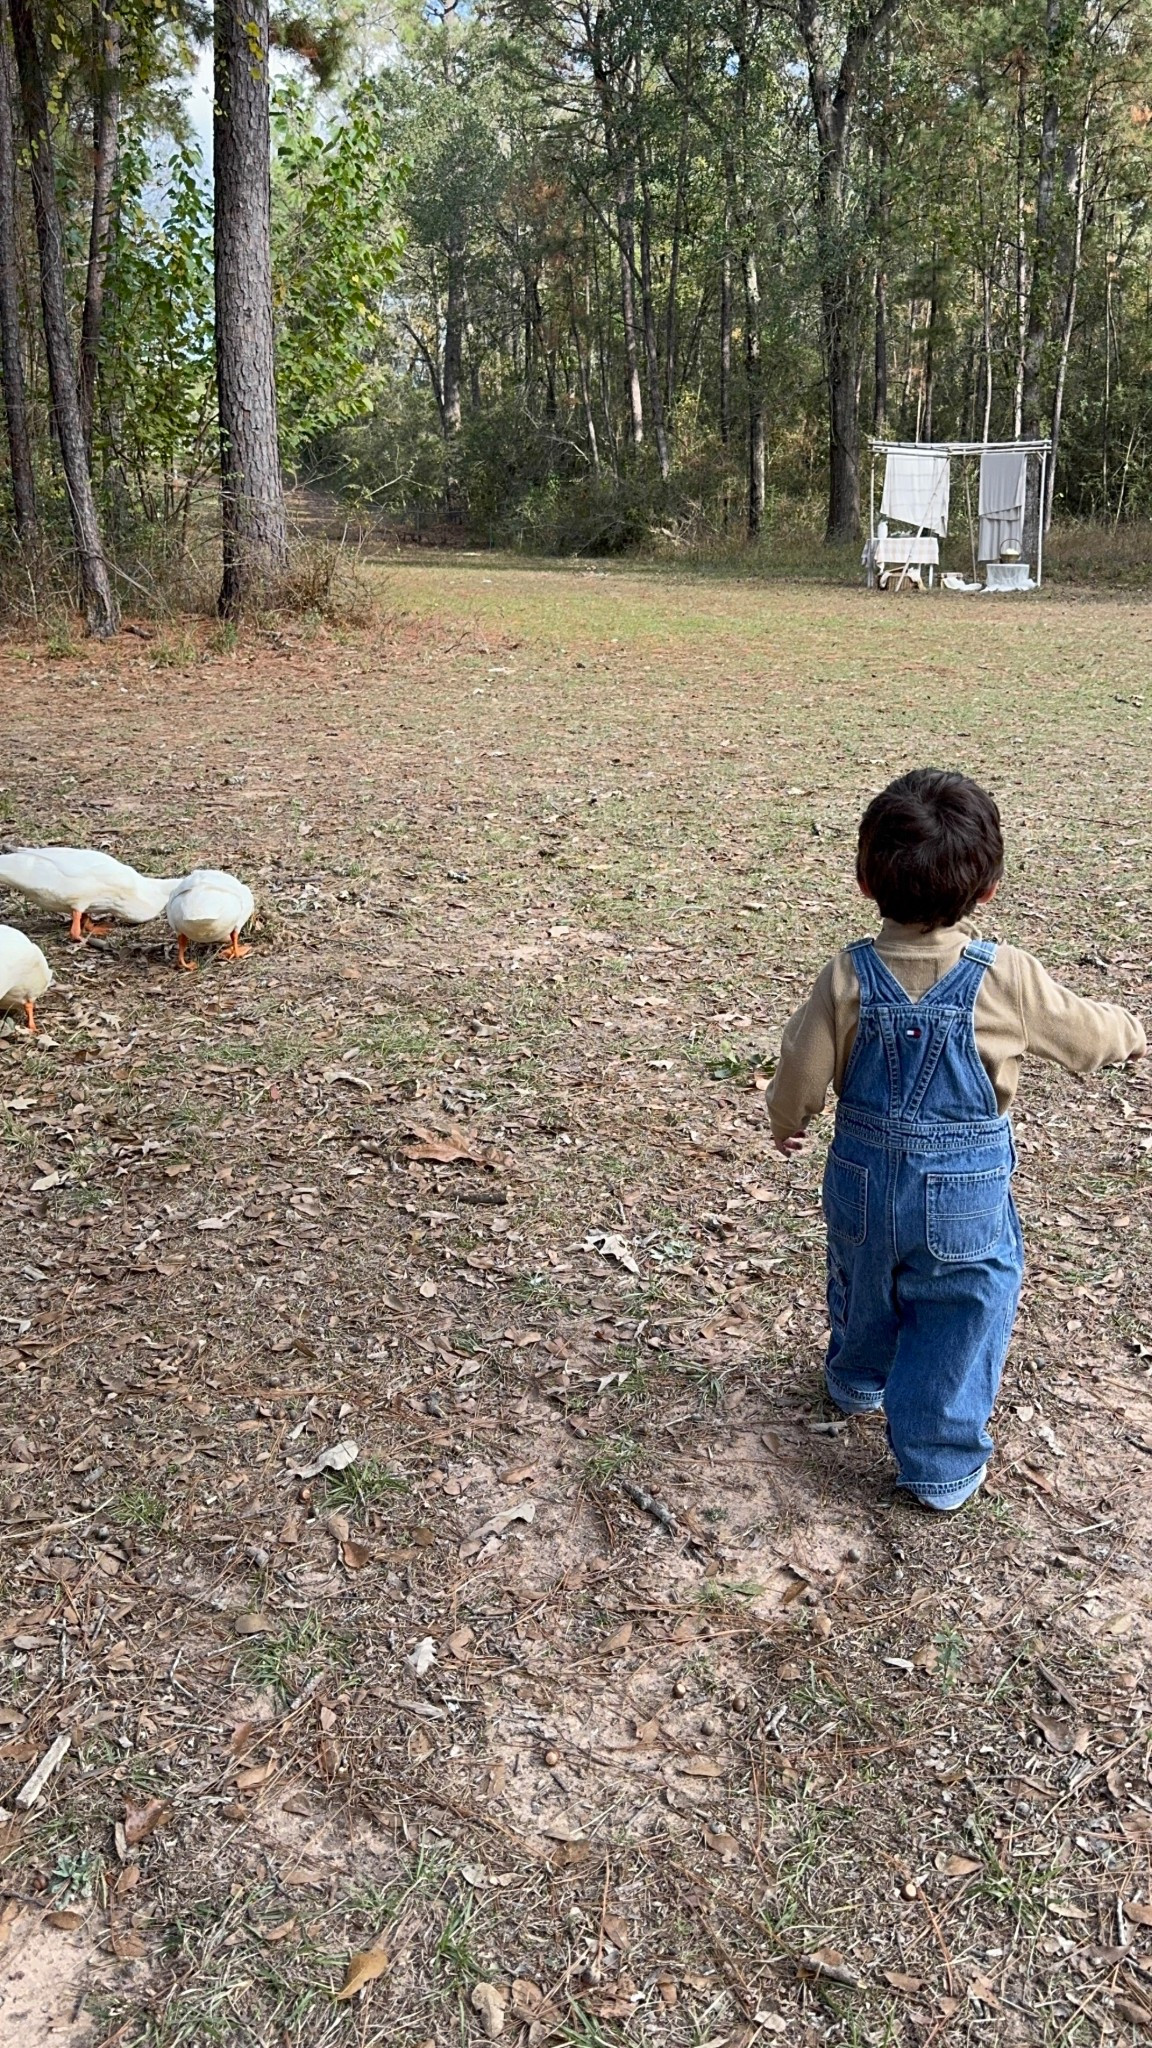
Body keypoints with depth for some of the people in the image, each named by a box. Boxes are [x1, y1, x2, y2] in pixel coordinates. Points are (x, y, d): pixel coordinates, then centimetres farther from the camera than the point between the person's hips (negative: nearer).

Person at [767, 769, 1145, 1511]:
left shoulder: (849, 976, -16)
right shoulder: (1008, 979, -19)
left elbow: (803, 1072, -8)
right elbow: (1088, 1034, -2)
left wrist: (787, 1124, 14)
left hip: (864, 1179, 3)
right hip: (966, 1197, -2)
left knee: (865, 1289, 27)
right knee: (961, 1316, 15)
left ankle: (857, 1381, 53)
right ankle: (941, 1462, 24)